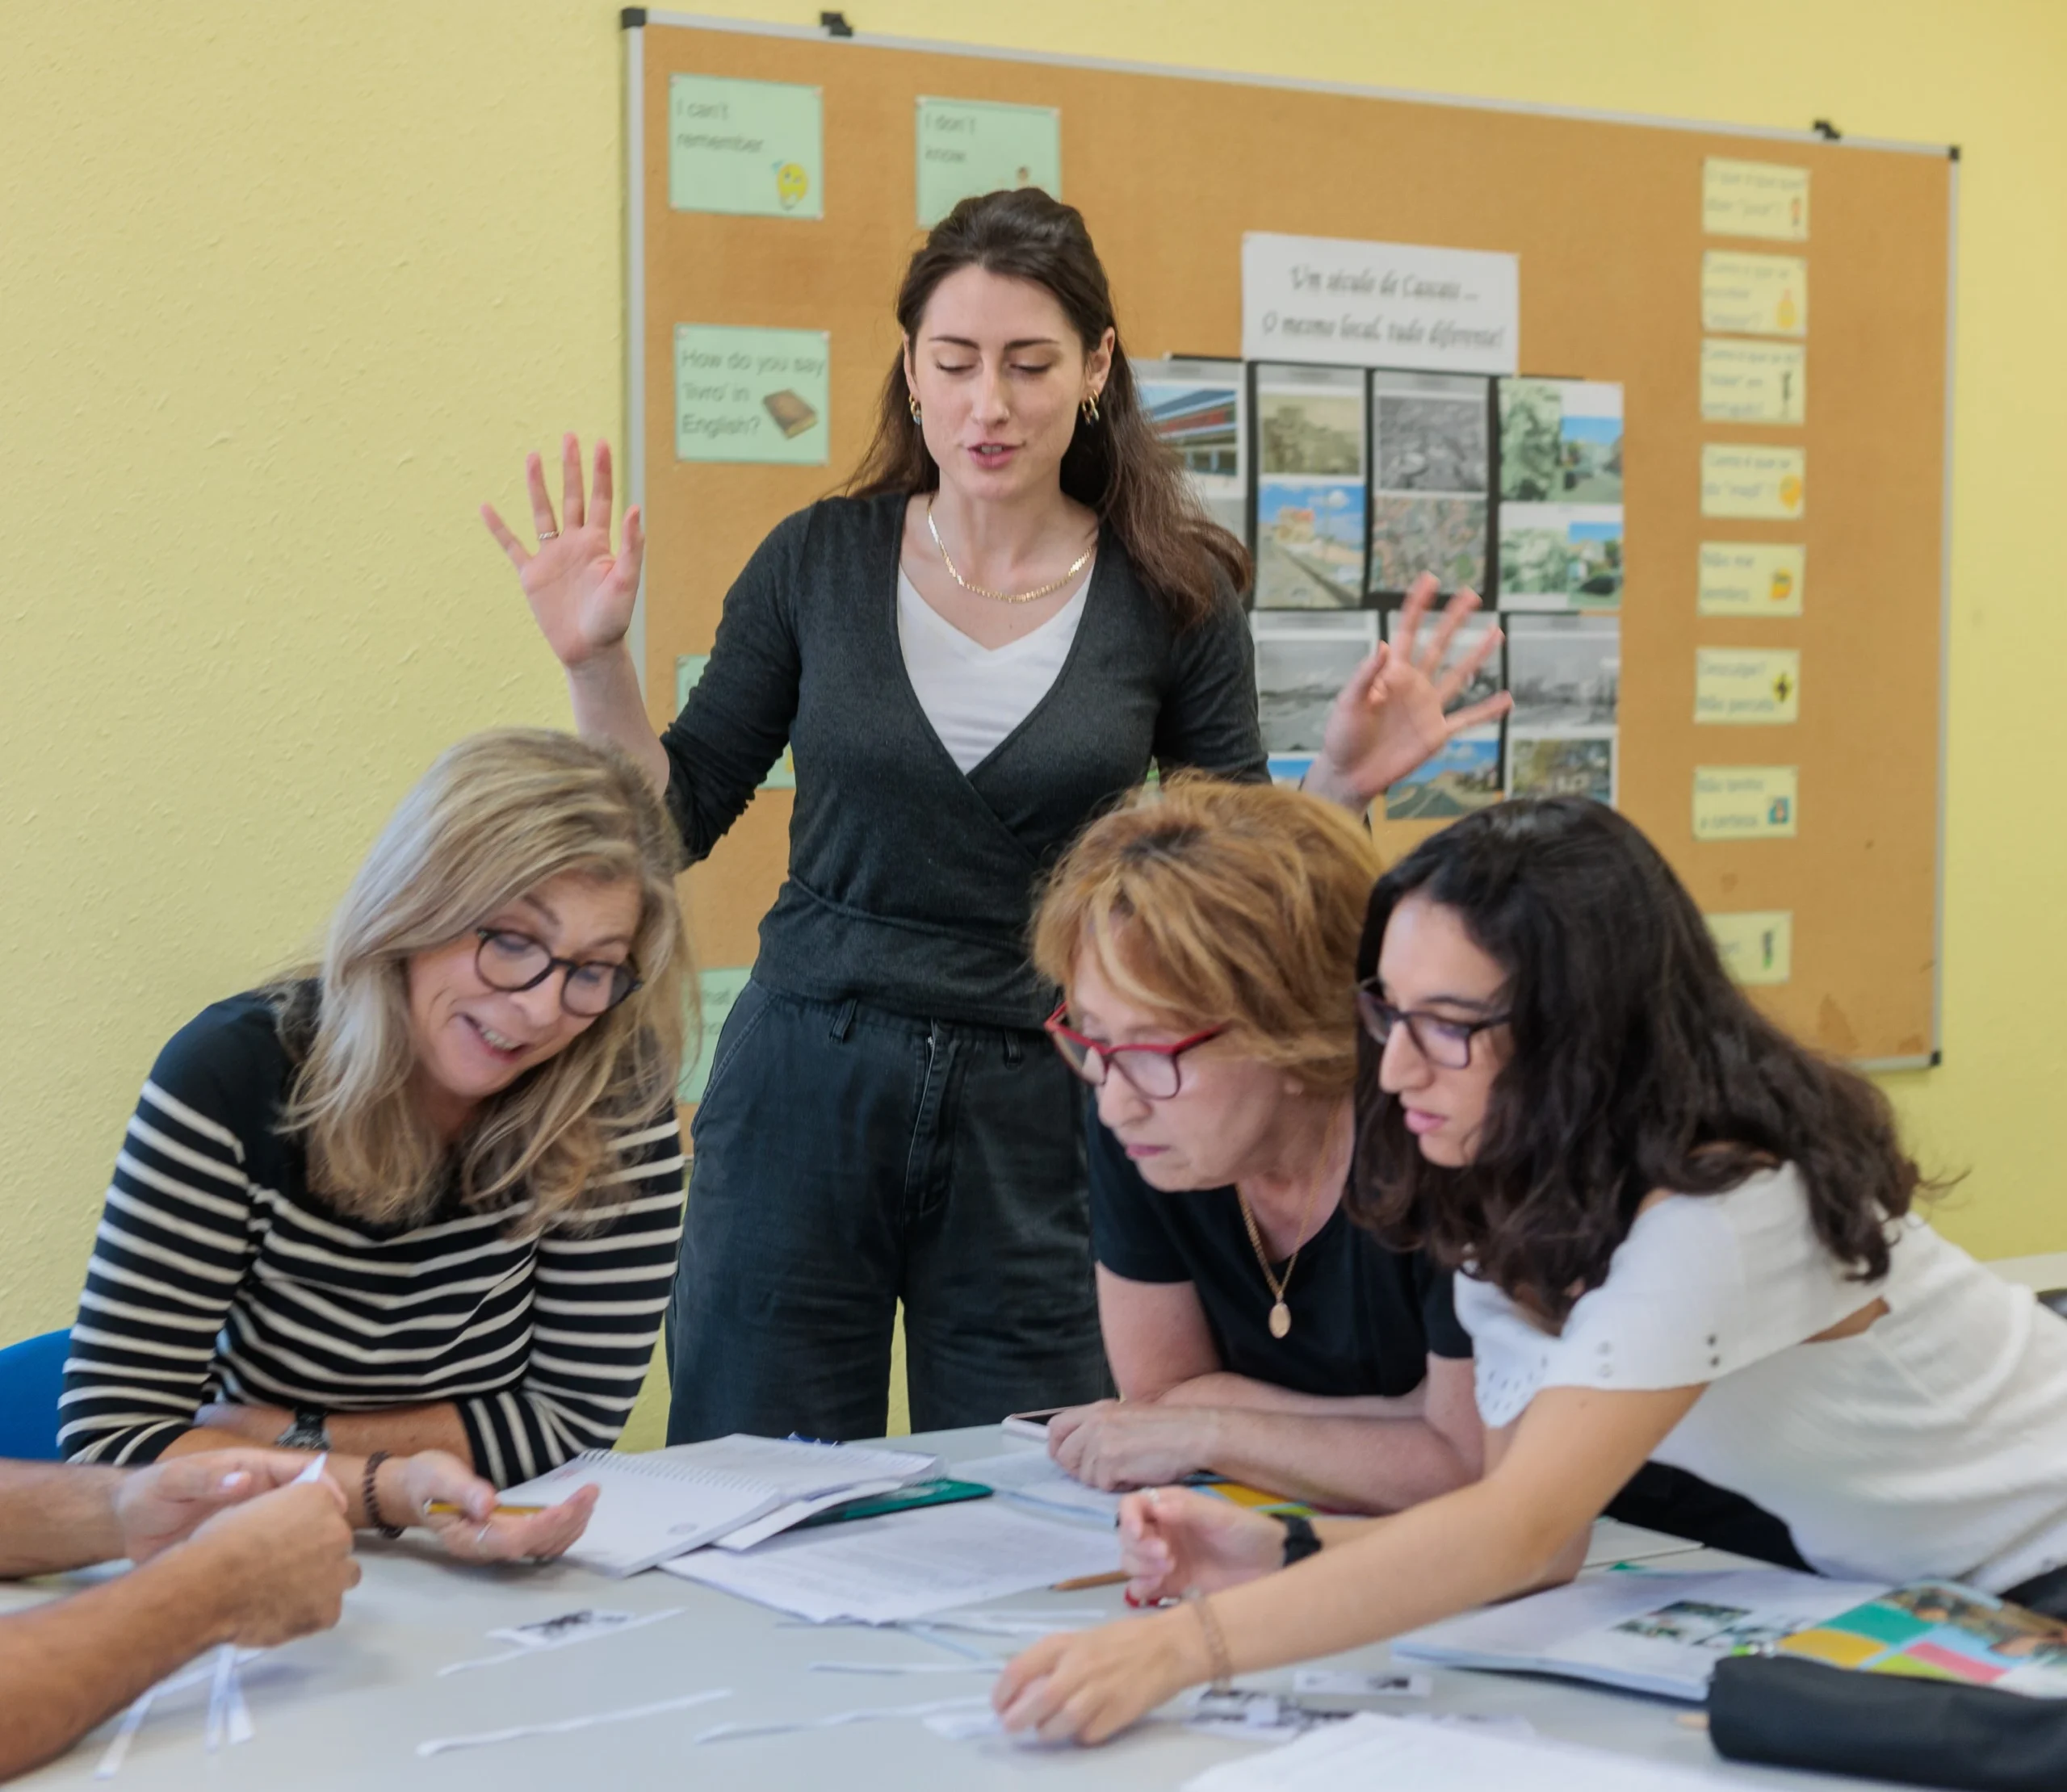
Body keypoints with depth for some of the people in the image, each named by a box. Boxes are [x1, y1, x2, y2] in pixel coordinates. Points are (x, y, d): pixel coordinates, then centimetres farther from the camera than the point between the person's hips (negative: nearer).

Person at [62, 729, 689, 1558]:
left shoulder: (617, 1091, -11)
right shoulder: (233, 1074, -15)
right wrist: (386, 1490, -33)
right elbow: (108, 1439, -19)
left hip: (504, 1570, 1)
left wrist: (286, 1435, -14)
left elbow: (578, 1412, -7)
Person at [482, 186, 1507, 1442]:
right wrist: (598, 664, -8)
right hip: (805, 1096, 1)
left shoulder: (1171, 596, -2)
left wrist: (1336, 788, -14)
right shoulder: (820, 562, 1)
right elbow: (674, 823, 5)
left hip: (1038, 1116, 0)